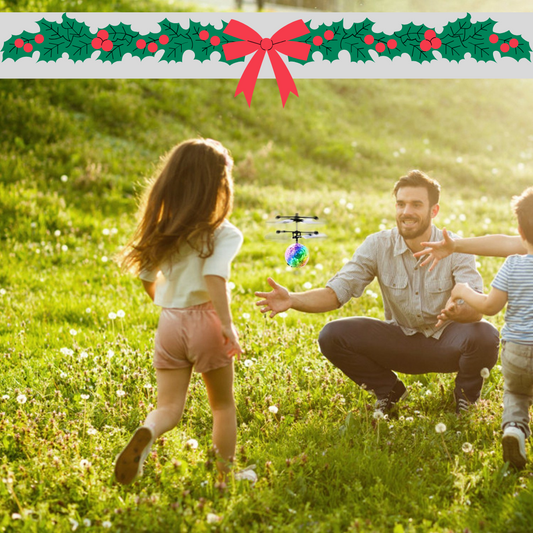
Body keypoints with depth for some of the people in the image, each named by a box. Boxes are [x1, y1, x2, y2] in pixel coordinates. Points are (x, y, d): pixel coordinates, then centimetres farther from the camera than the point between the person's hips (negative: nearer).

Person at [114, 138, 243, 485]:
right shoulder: (224, 233, -10)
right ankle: (225, 475, 22)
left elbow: (148, 280, 13)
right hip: (204, 321, -3)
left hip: (169, 322, 4)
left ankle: (147, 434, -24)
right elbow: (214, 276, -25)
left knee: (169, 407, 7)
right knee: (223, 404, 17)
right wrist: (228, 325, -23)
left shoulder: (161, 230, 6)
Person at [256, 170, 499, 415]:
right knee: (332, 335, -19)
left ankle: (466, 393, 2)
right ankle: (388, 391, 9)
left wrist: (458, 311, -53)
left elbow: (477, 307, -28)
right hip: (401, 339, 2)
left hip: (447, 341, -2)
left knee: (484, 336, -35)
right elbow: (337, 291, -15)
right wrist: (292, 300, -35)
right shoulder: (378, 245, -11)